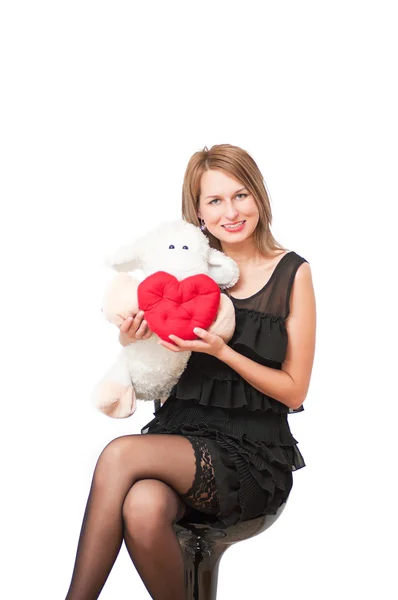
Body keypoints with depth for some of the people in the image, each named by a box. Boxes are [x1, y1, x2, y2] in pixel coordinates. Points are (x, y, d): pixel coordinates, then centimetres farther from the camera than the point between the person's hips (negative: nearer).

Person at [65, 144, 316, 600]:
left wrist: (222, 351, -15)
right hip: (181, 432, 3)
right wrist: (132, 343, -7)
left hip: (252, 452, -2)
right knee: (143, 508, -33)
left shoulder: (292, 274, 0)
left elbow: (294, 391, 0)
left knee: (120, 454, -28)